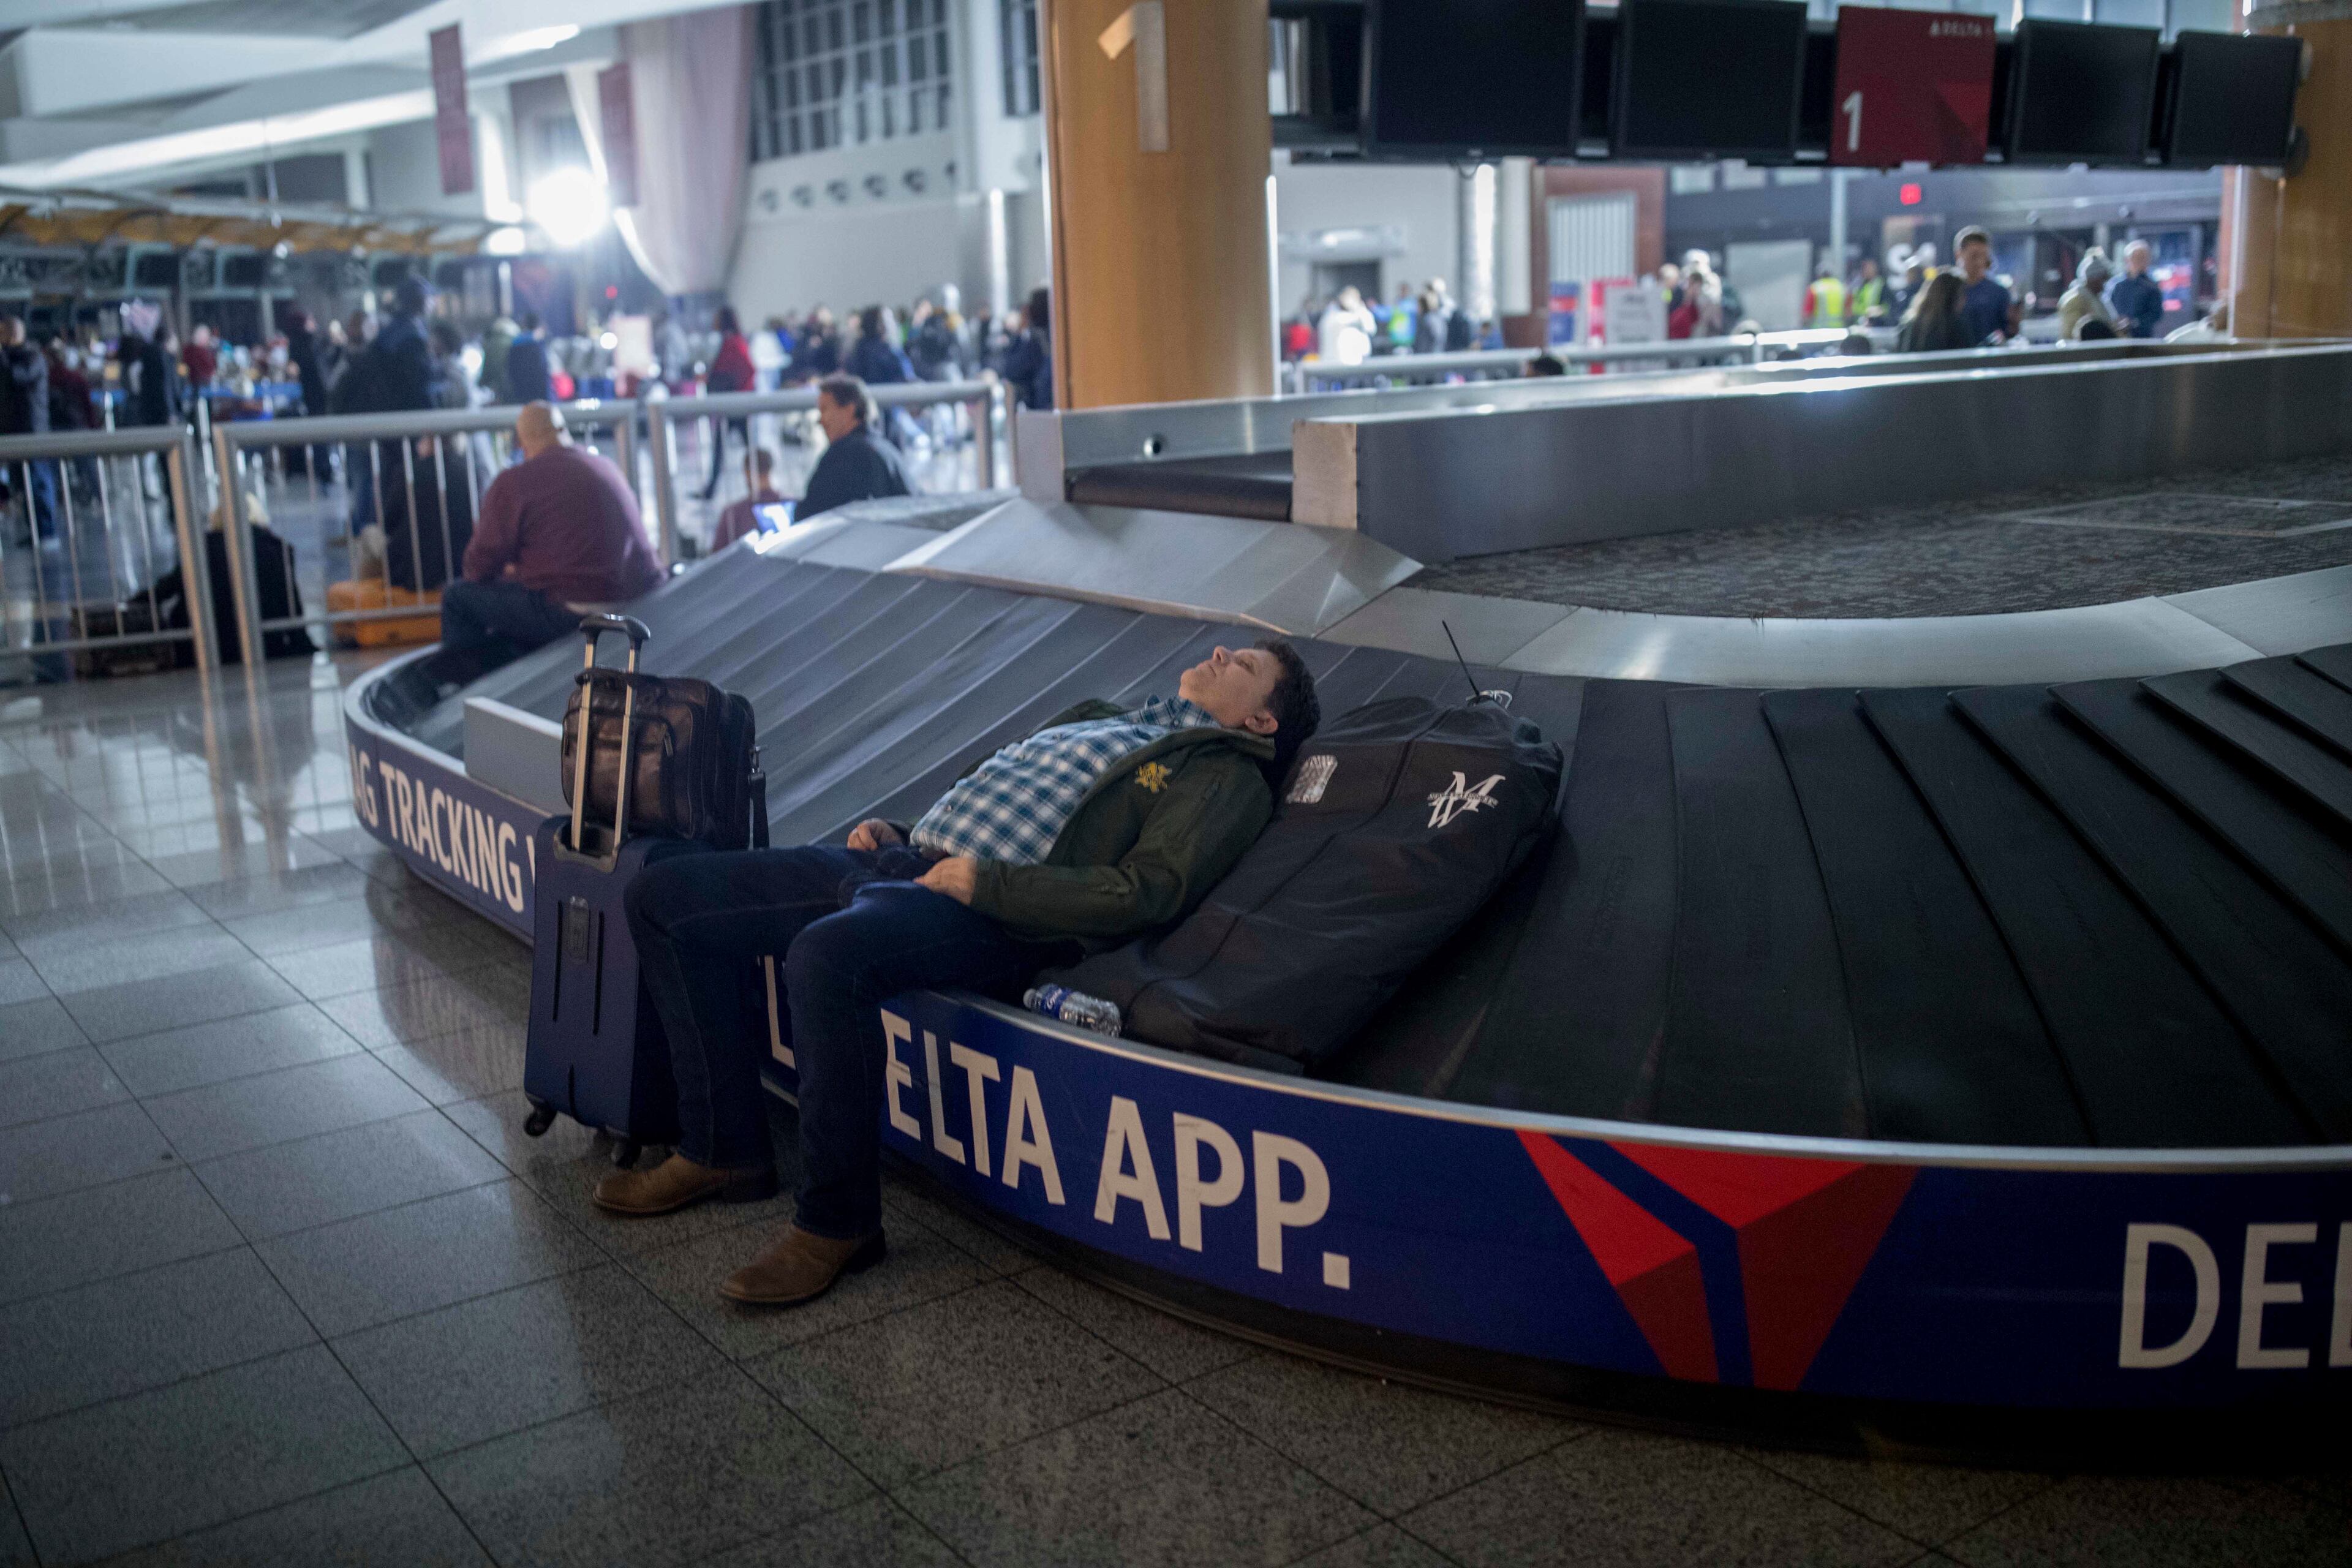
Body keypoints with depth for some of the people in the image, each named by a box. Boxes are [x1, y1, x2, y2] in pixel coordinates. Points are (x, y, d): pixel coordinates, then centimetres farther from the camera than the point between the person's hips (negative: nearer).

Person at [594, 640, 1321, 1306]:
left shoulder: (1226, 774, 6)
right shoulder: (1099, 717, 31)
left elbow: (1145, 893, -12)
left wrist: (987, 883, -16)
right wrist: (893, 831, 14)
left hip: (990, 919, -8)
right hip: (904, 860, 9)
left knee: (826, 954, -38)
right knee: (665, 894, 2)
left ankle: (838, 1224, -20)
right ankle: (725, 1149, 7)